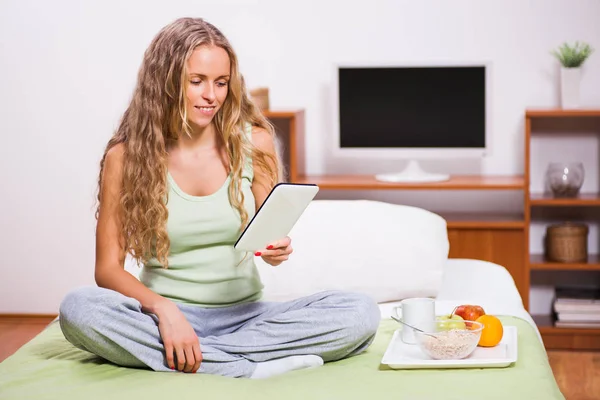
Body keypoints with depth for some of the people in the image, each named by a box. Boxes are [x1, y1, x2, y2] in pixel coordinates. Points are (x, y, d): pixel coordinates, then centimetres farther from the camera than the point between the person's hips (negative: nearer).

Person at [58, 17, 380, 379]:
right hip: (165, 316, -1)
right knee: (77, 308, -32)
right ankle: (249, 367, -29)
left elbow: (272, 237, 11)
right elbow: (108, 267, -5)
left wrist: (277, 250, -15)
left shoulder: (254, 142, 2)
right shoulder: (126, 157, -3)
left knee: (361, 313, -22)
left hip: (244, 314, 2)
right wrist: (162, 308, -24)